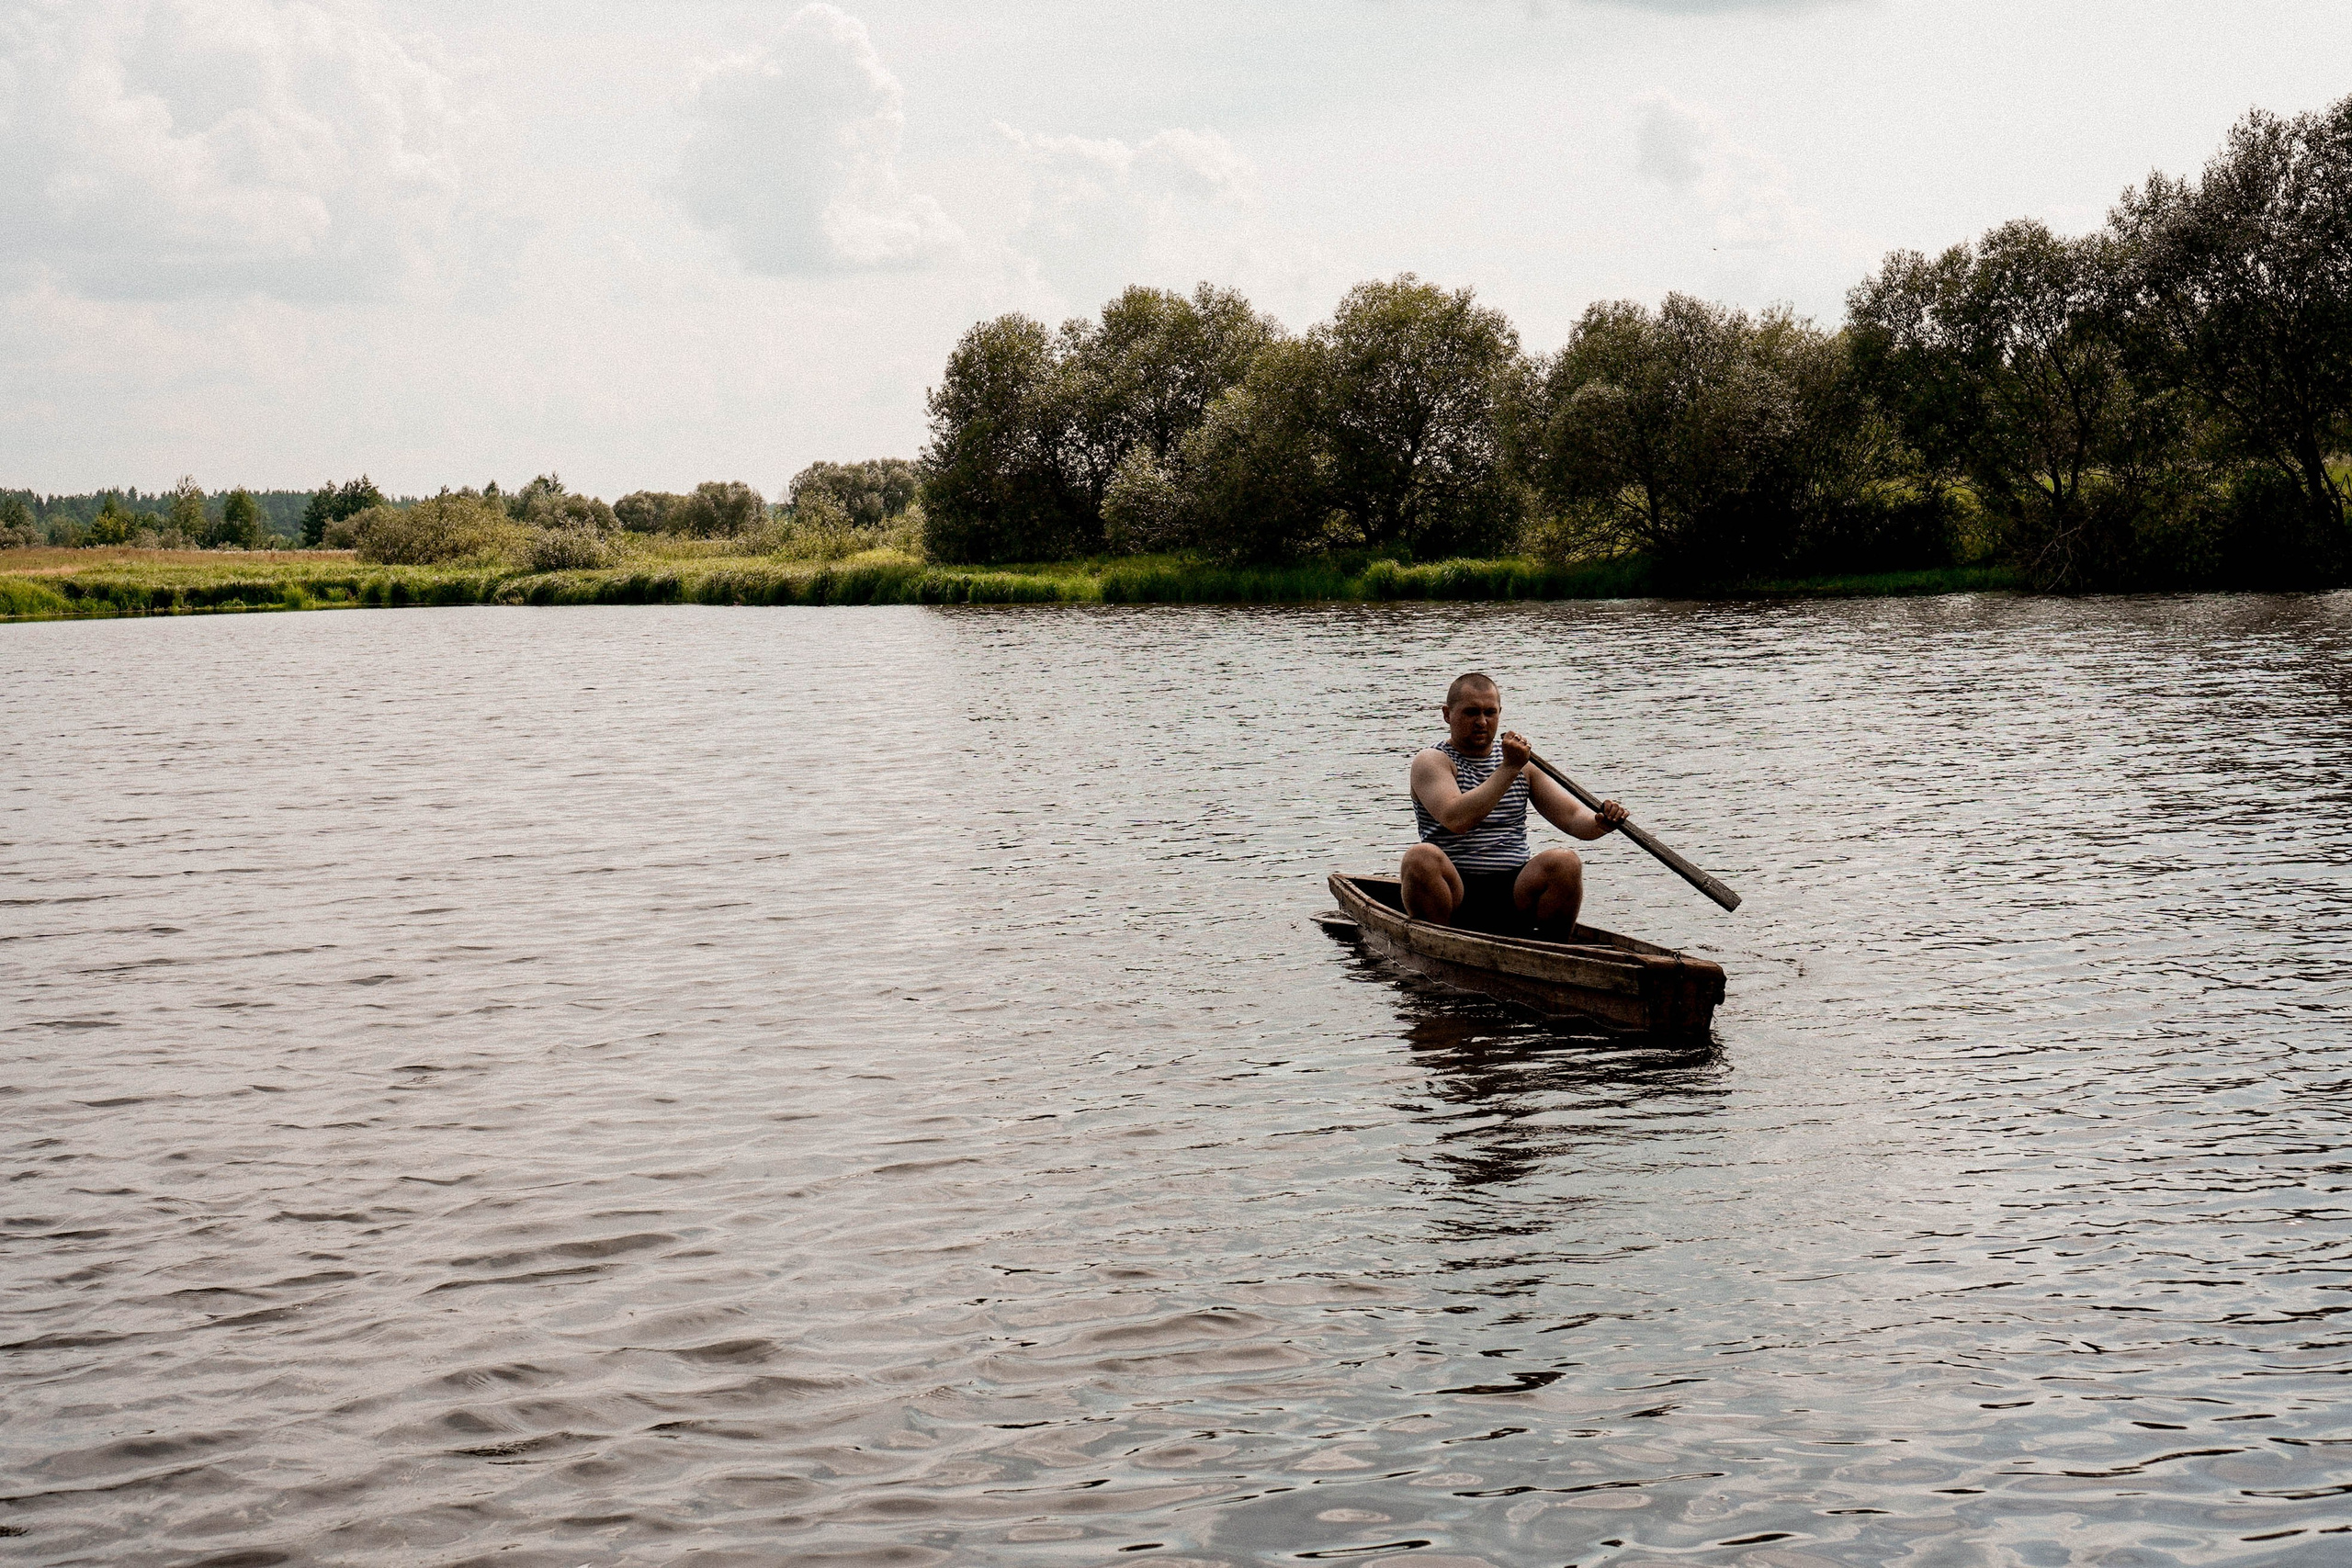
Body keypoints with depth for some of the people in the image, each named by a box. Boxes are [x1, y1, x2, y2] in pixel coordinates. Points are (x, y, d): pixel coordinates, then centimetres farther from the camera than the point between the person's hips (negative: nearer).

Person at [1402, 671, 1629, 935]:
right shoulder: (1431, 761, 0)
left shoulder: (1522, 762, 15)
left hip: (1515, 897, 3)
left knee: (1565, 862, -24)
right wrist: (1509, 768, -19)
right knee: (1421, 856, -34)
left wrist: (1601, 822, -16)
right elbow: (1456, 820, -19)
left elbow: (1571, 817, 8)